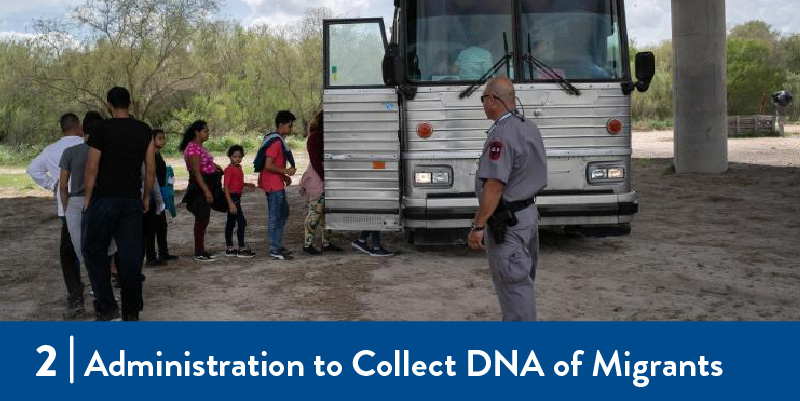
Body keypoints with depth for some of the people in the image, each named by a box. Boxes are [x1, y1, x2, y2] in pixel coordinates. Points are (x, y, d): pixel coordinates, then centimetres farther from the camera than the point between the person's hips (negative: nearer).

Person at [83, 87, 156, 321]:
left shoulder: (102, 130, -7)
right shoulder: (144, 131, 4)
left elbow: (92, 169, -8)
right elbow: (151, 169, 4)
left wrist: (87, 199, 1)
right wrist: (146, 196, 15)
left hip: (104, 199, -4)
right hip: (132, 201, 4)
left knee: (95, 251, 9)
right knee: (131, 255, 6)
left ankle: (107, 307, 0)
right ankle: (131, 312, 10)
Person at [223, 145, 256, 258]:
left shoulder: (238, 168, 11)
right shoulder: (229, 169, -16)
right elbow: (226, 187, -20)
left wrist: (247, 185, 7)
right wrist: (230, 203, -26)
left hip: (236, 197, 9)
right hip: (232, 198, -9)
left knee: (230, 223, 12)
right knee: (241, 222, -8)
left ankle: (229, 249, 18)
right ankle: (242, 249, -5)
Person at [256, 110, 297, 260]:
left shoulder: (278, 141, 13)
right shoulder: (275, 142, -18)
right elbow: (268, 165, -25)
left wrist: (284, 176, 14)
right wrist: (285, 171, -17)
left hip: (277, 184, 11)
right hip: (273, 185, -11)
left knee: (283, 213, 18)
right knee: (275, 217, -4)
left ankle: (278, 245, 25)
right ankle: (274, 250, 2)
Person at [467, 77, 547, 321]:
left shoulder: (502, 134, -21)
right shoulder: (530, 127, 10)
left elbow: (494, 186, -26)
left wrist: (478, 226, -23)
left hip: (507, 221, -10)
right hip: (529, 213, 10)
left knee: (513, 285, -3)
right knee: (522, 281, 20)